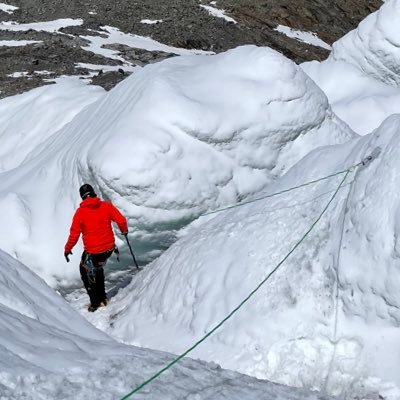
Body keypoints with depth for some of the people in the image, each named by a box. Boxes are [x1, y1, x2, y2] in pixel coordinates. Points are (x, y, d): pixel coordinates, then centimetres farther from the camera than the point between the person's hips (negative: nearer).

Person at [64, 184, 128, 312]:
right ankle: (102, 298, 33)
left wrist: (67, 249, 8)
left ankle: (95, 303, 17)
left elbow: (74, 234, -7)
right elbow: (121, 220, -3)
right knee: (98, 268, 30)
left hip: (92, 252, -4)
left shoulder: (80, 212, -10)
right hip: (109, 248, 4)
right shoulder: (106, 206, -4)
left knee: (86, 271, 20)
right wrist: (124, 230, 19)